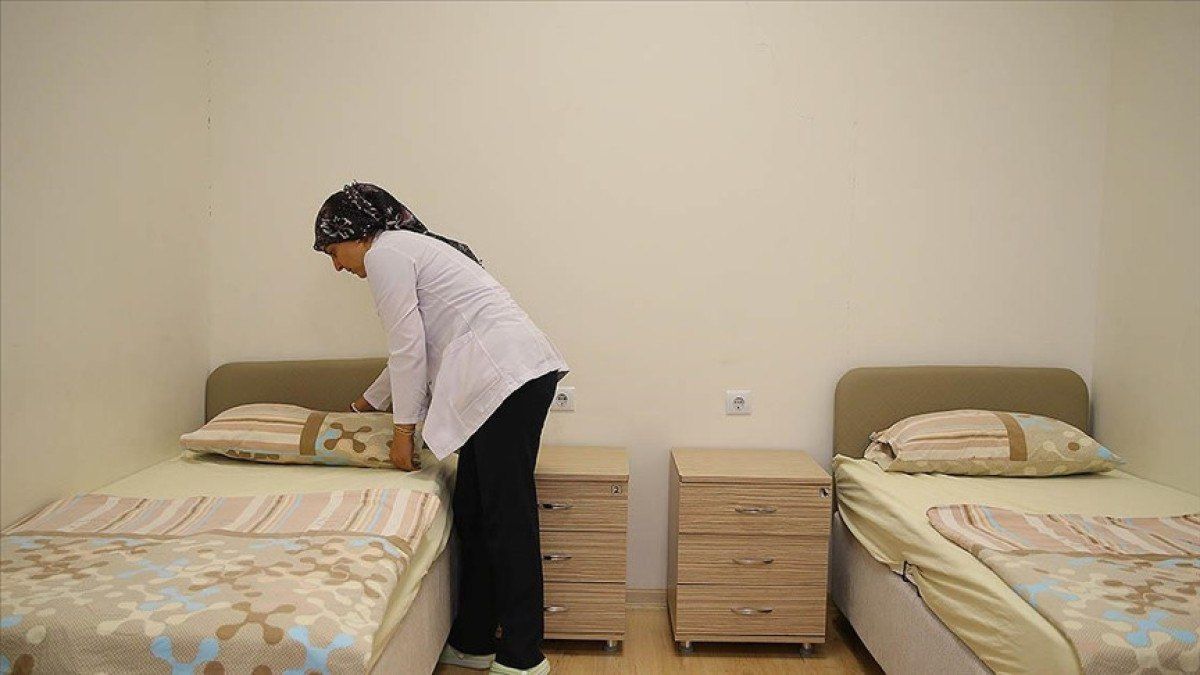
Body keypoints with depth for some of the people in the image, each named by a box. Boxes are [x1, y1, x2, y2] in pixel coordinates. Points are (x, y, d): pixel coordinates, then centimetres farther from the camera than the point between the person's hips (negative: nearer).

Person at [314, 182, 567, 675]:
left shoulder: (384, 253, -2)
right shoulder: (408, 247, 28)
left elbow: (408, 347, -7)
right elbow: (415, 346, 36)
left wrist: (403, 428, 1)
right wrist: (369, 402, 48)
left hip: (505, 375, -10)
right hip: (521, 373, 10)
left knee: (506, 517, -5)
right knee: (474, 512, 12)